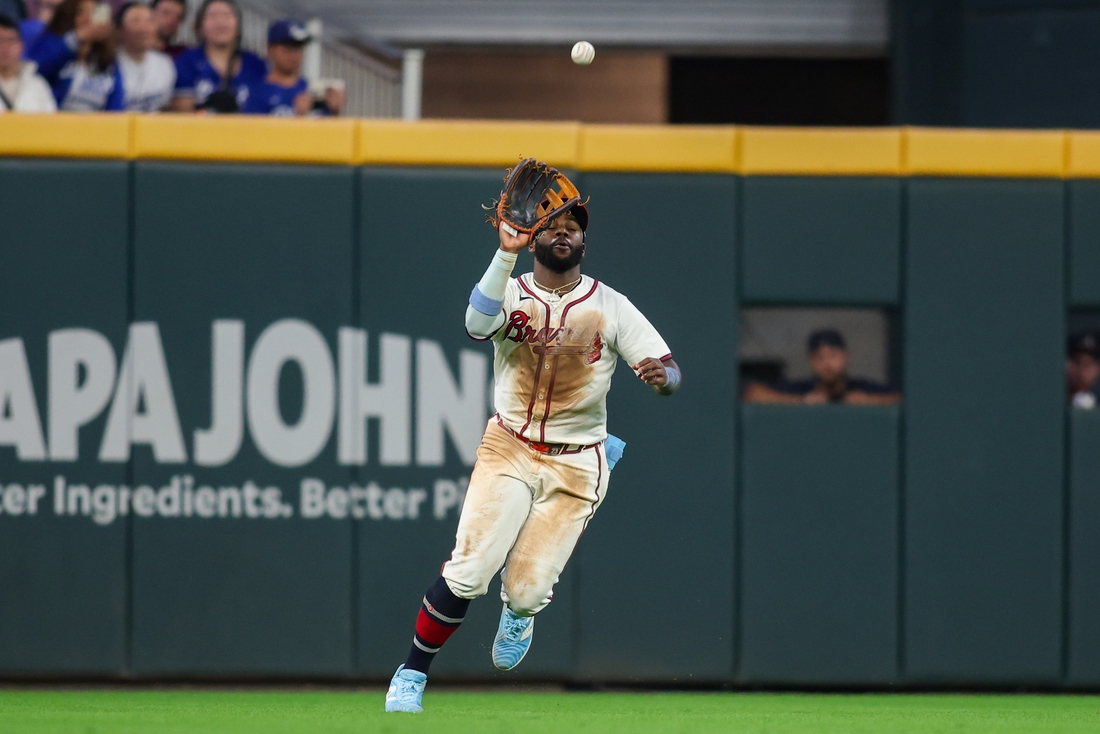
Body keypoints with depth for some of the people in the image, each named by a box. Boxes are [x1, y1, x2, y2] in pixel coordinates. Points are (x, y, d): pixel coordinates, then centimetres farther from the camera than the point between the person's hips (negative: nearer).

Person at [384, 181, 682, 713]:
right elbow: (477, 325, -25)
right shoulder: (511, 294, -1)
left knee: (527, 590, -7)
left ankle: (518, 611, 33)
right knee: (468, 572, -18)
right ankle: (411, 676, 1)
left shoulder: (610, 306, 3)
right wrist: (506, 253, -37)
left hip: (576, 465, 1)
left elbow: (670, 372, -3)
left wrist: (661, 374, -29)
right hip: (509, 450, -1)